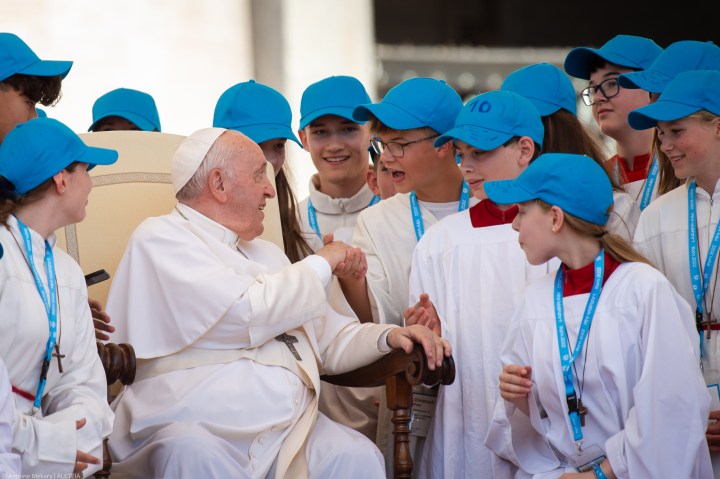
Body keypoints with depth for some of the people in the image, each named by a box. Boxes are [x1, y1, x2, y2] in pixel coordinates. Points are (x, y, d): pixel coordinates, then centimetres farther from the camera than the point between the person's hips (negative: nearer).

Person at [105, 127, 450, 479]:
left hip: (285, 429, 6)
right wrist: (321, 264, 2)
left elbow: (329, 339, 27)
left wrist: (388, 337, 7)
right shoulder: (160, 240, 0)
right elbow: (248, 313, -13)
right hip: (192, 432, -6)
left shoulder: (265, 254, 25)